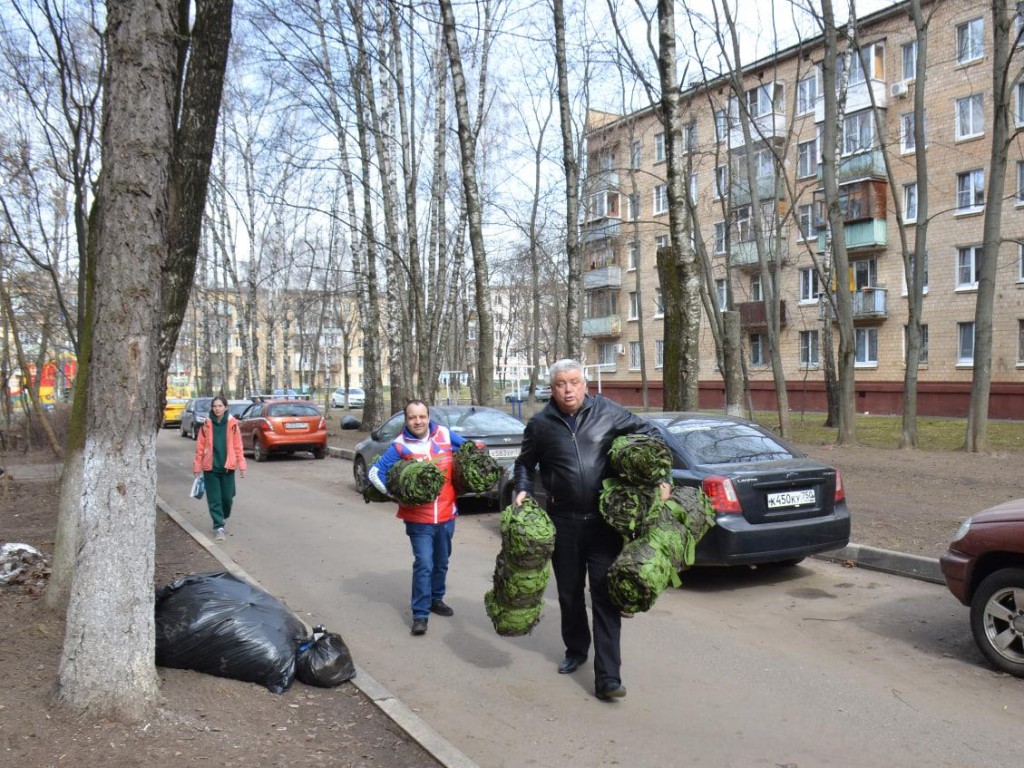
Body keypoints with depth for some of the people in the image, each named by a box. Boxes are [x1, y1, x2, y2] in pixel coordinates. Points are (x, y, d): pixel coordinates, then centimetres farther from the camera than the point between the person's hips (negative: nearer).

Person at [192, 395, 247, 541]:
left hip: (227, 467, 0)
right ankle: (218, 527, 8)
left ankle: (224, 516, 35)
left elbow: (238, 446, 0)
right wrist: (197, 466, 2)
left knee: (227, 497, 6)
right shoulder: (206, 424, -1)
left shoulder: (232, 424, -2)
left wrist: (241, 464, -2)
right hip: (210, 468, 0)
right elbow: (200, 446, 2)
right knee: (214, 499, 1)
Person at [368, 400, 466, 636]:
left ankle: (436, 599, 38)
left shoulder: (445, 435, -1)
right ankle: (420, 615, -2)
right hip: (418, 518, -4)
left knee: (441, 562, 18)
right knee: (424, 565, -11)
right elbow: (375, 472, -10)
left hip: (446, 515, 4)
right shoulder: (400, 445, -10)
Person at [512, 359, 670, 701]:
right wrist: (522, 490, -3)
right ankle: (576, 650, 40)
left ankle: (607, 677, -2)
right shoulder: (540, 424, 0)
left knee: (605, 595, -5)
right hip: (564, 522, 2)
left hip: (605, 521, -2)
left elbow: (649, 432, 7)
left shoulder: (607, 412, -3)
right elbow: (525, 464, 16)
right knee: (569, 593, 16)